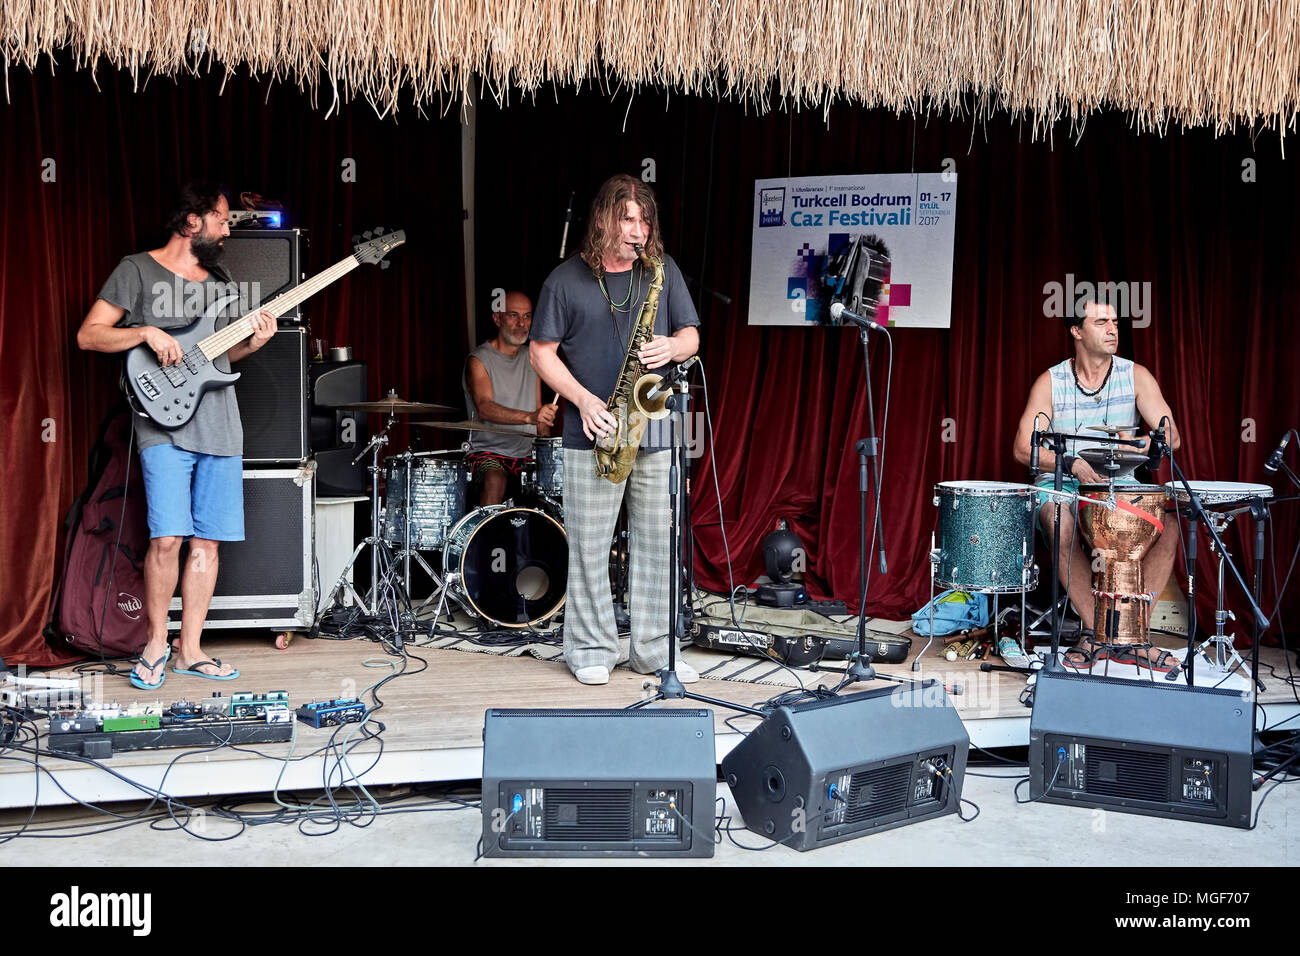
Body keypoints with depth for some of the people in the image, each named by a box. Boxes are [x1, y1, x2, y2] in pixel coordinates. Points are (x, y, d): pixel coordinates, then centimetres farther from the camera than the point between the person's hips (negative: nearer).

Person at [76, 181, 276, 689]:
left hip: (221, 426, 6)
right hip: (164, 425, -5)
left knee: (207, 542, 4)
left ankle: (190, 650, 13)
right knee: (167, 538, -14)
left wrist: (251, 343, 4)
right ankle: (156, 642, 5)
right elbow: (88, 335, -1)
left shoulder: (221, 280, 19)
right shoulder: (137, 270, 2)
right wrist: (146, 332, -15)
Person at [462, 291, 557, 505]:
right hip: (488, 451, -5)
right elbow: (484, 408, -23)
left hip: (527, 454, 5)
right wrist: (529, 416, -40)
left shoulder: (531, 357, 14)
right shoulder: (479, 360, -6)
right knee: (495, 479, -35)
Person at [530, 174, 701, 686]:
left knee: (658, 542, 5)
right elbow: (541, 352, 2)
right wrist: (582, 398, -11)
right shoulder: (566, 279, 1)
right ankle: (591, 649, 14)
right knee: (589, 544, 1)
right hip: (594, 432, -2)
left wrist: (673, 347, -11)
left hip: (656, 428, 3)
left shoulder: (664, 271, 9)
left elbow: (691, 336, 12)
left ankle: (655, 651, 15)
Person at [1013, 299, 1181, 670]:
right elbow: (1024, 448, -9)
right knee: (1062, 525, -35)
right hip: (1060, 485, -2)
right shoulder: (1050, 382, -3)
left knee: (1168, 524, -25)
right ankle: (1095, 632, -19)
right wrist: (1073, 464, -24)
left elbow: (1171, 437, -6)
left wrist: (1133, 444, -25)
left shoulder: (1136, 376, 1)